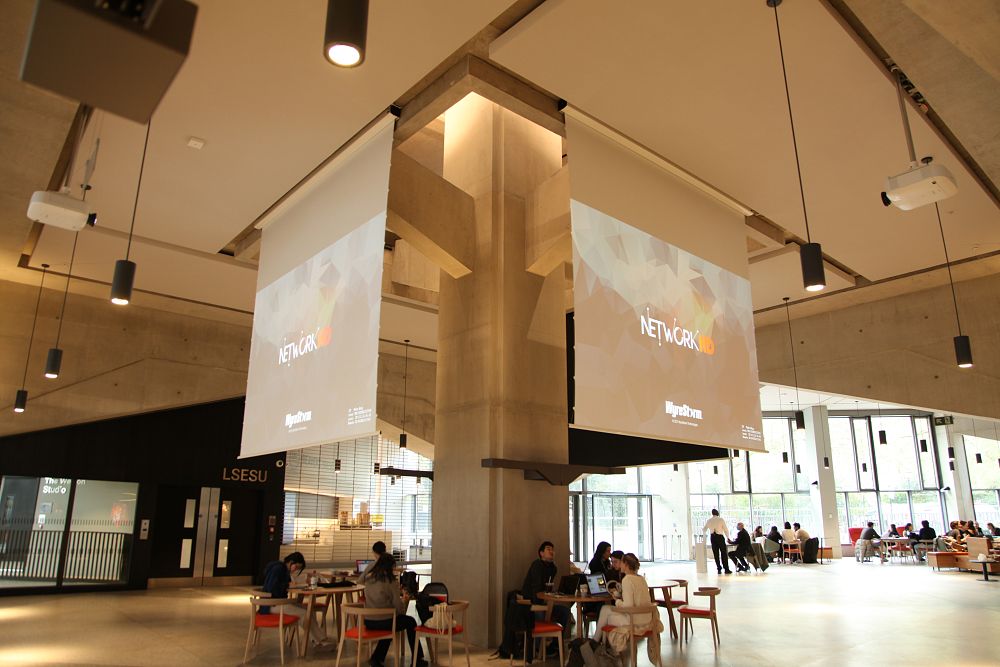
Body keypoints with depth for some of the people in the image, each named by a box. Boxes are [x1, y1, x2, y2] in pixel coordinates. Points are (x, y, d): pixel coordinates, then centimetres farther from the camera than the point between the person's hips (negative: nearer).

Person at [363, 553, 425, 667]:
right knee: (410, 621, 21)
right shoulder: (391, 581, -14)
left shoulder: (368, 579, 4)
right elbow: (398, 607, -12)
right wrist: (404, 600, 9)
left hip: (368, 621, 6)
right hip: (384, 622, -6)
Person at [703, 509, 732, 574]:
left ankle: (719, 569, 8)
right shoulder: (720, 519, -2)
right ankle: (726, 569, -3)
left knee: (716, 554, 8)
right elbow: (726, 529, -2)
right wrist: (728, 537, 12)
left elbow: (704, 529, 19)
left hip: (712, 537, 3)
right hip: (720, 536, -3)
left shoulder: (709, 520, 8)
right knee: (723, 553, 0)